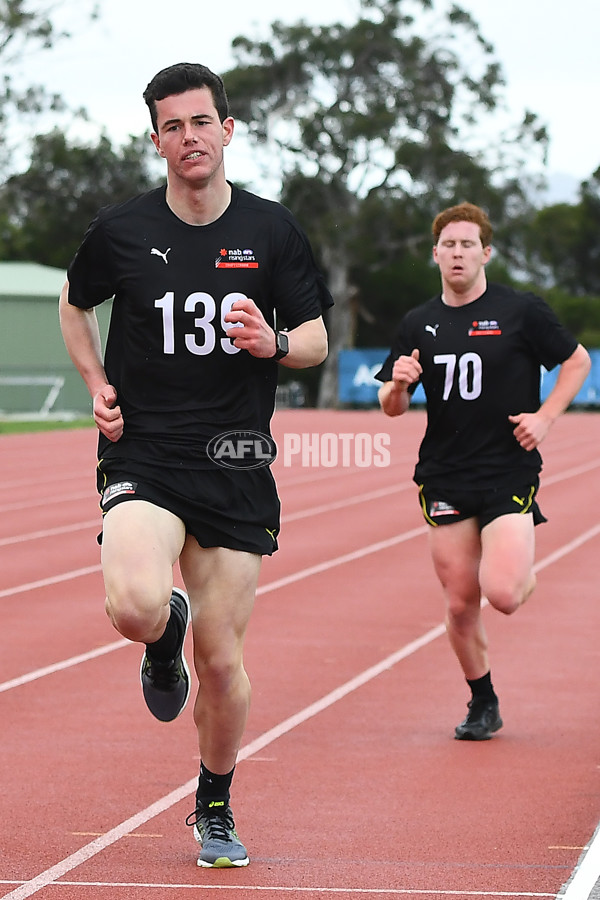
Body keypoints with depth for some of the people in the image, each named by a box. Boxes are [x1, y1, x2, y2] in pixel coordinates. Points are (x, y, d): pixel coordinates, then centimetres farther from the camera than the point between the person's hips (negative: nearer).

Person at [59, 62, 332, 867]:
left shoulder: (272, 231, 2)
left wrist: (274, 344, -13)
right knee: (136, 607, -27)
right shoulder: (121, 231, 0)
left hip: (237, 466, 1)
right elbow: (75, 304, 20)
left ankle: (216, 806, 26)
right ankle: (167, 631, 13)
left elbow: (316, 339, 9)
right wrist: (98, 385, 5)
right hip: (142, 456, -1)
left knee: (221, 660, 2)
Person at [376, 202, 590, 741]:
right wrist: (399, 384, -11)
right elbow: (392, 408, 12)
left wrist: (545, 416, -5)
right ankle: (484, 704, 23)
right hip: (445, 478, 3)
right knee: (460, 605, 3)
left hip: (510, 472, -3)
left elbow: (578, 361, 8)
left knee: (502, 594, -18)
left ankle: (526, 574, 18)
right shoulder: (418, 325, 8)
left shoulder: (521, 312, -2)